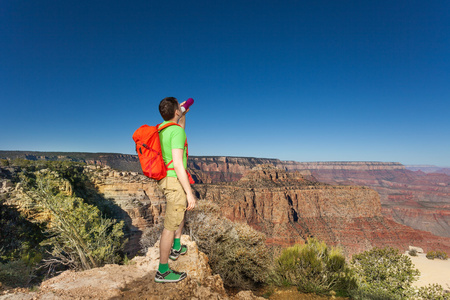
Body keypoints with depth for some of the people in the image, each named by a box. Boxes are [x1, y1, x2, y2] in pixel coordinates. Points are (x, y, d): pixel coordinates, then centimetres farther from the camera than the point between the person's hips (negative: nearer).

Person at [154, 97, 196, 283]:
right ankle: (162, 271, 16)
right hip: (175, 181, -10)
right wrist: (189, 192, -23)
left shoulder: (160, 129, 8)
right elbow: (178, 163, -26)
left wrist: (184, 113, 30)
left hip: (166, 179, 10)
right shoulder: (176, 131, -20)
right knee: (171, 225, 1)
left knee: (182, 210, 30)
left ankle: (176, 248, 40)